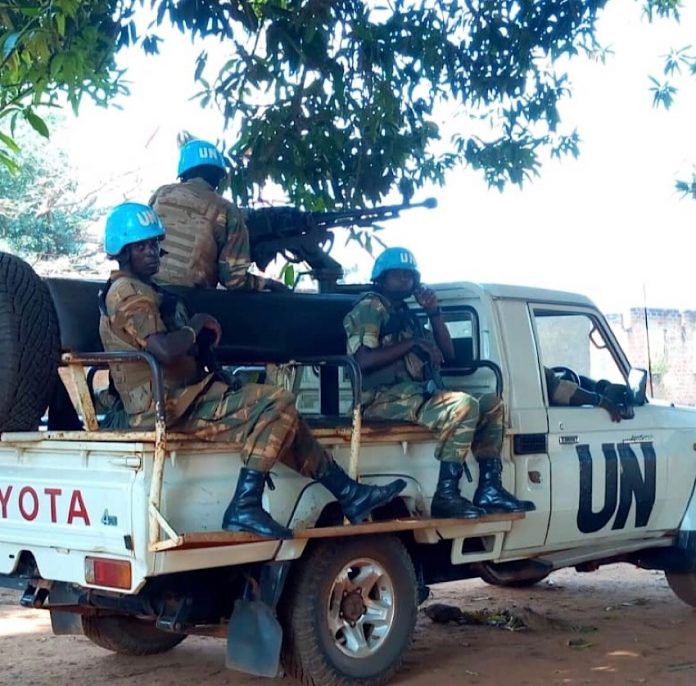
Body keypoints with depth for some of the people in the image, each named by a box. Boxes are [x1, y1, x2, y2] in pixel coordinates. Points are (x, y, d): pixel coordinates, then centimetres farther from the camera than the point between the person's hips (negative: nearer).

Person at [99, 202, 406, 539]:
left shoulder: (143, 290, 22)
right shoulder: (128, 293, -12)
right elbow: (165, 350, -26)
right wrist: (195, 326, -9)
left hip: (180, 398, 10)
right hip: (170, 407, -10)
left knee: (280, 417, 8)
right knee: (277, 404, -19)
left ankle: (349, 494, 9)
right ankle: (244, 508, -23)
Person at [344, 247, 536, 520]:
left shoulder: (406, 315, 26)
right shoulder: (370, 308, 0)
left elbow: (448, 354, 21)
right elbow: (363, 360, -16)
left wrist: (434, 312, 10)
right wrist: (413, 343, -13)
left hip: (416, 397, 9)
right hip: (385, 400, -9)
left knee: (491, 404, 6)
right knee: (464, 405, -28)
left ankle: (490, 488, -4)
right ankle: (446, 495, -28)